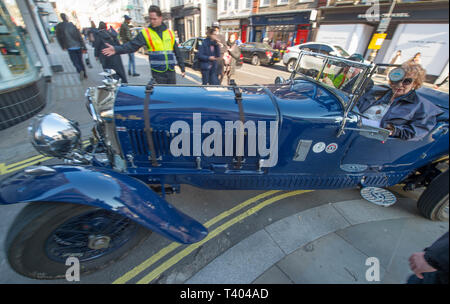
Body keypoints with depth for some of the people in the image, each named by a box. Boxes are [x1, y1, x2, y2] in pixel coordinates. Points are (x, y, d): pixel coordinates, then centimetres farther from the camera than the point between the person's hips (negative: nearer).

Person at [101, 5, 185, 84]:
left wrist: (182, 68, 13)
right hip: (158, 73, -3)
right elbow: (132, 45, -6)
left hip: (171, 71, 3)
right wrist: (116, 49, -22)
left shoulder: (170, 33, 11)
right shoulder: (145, 33, 2)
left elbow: (177, 52, 15)